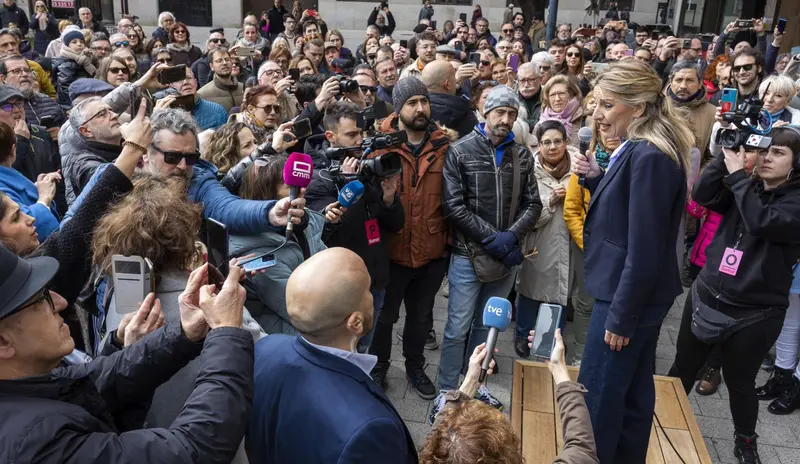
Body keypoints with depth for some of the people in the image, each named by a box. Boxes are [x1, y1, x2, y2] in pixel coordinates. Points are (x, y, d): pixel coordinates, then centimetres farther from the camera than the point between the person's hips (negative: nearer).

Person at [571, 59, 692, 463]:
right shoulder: (637, 149, 8)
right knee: (632, 391, 21)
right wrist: (596, 178, -1)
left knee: (596, 397, 2)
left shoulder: (649, 156, -22)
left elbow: (644, 248, -23)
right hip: (637, 295, 10)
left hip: (630, 296, -9)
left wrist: (621, 316, -18)